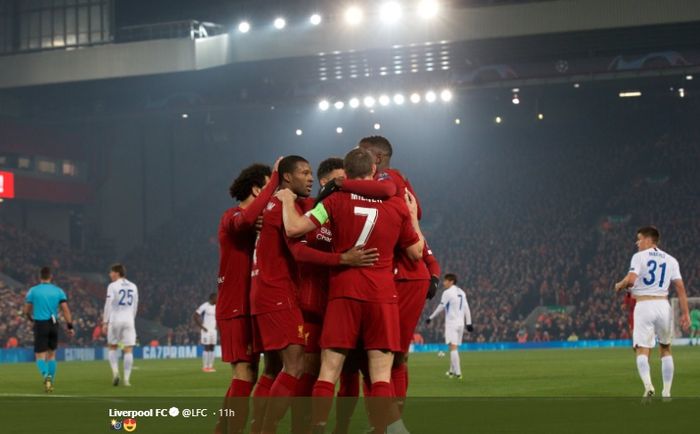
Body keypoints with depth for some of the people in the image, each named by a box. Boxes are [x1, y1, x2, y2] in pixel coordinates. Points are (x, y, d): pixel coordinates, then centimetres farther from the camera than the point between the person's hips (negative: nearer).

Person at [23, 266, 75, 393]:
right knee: (51, 354, 17)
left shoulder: (33, 291, -2)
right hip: (53, 325, 3)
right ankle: (51, 383, 18)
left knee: (40, 356, 0)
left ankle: (46, 376, -28)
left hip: (40, 325, -2)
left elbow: (26, 310, 3)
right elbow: (66, 310, -4)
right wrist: (70, 326, -2)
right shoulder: (58, 291, 2)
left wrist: (31, 318, 24)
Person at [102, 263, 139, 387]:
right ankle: (127, 379, -6)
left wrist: (105, 322, -5)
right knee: (128, 350, -1)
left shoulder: (113, 286, -3)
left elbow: (108, 305, -8)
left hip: (115, 320, -3)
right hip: (129, 320, 3)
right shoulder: (133, 287, 12)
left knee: (112, 347, 13)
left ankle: (115, 371, -5)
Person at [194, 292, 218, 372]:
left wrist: (216, 325, 12)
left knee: (212, 348, 5)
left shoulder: (216, 307, 9)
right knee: (206, 348, -6)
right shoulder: (205, 306, -12)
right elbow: (195, 316, -14)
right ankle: (205, 367, -2)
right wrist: (202, 327, -14)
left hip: (213, 330, 7)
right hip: (206, 330, -7)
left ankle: (210, 366, 9)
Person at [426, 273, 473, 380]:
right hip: (461, 323, 7)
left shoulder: (447, 292, -8)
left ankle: (458, 373, -21)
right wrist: (469, 323, 14)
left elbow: (441, 307, -7)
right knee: (455, 348, 16)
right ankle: (452, 371, 23)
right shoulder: (461, 292, 14)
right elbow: (466, 308, 13)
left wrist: (430, 318, 2)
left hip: (451, 322, -7)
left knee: (453, 347, -12)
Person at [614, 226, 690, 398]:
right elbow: (680, 287, 3)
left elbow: (630, 279, -16)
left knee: (642, 350, -3)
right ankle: (667, 392, 15)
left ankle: (648, 385, -28)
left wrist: (619, 285, 5)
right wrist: (685, 313, 2)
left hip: (643, 306, -3)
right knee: (666, 349, 18)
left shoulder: (639, 256, 0)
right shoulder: (670, 260, 11)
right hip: (663, 305, 3)